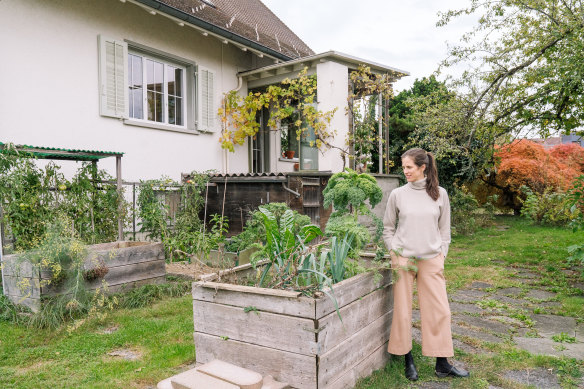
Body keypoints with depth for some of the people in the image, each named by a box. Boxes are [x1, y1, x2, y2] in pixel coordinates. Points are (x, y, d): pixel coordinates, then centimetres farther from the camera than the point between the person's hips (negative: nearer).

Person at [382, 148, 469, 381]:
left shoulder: (440, 194, 3)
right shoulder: (397, 194, 0)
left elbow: (445, 228, 10)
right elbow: (388, 227, 8)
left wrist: (442, 253, 2)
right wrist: (394, 252, -2)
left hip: (431, 259, 1)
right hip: (403, 258, -1)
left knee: (440, 310, 3)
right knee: (402, 311, 3)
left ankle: (442, 364, 18)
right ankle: (408, 360, 21)